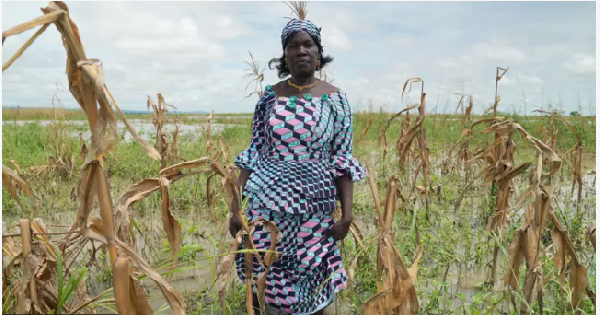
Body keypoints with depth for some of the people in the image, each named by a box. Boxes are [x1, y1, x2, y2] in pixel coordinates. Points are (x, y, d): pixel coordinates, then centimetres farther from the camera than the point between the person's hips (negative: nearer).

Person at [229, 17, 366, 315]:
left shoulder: (335, 99, -2)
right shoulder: (270, 96, 2)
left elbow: (343, 161, -1)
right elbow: (252, 155, 3)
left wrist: (347, 214, -8)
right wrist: (236, 208, -1)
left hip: (313, 209, -1)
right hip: (267, 203, 2)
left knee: (310, 281, 9)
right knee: (258, 279, 12)